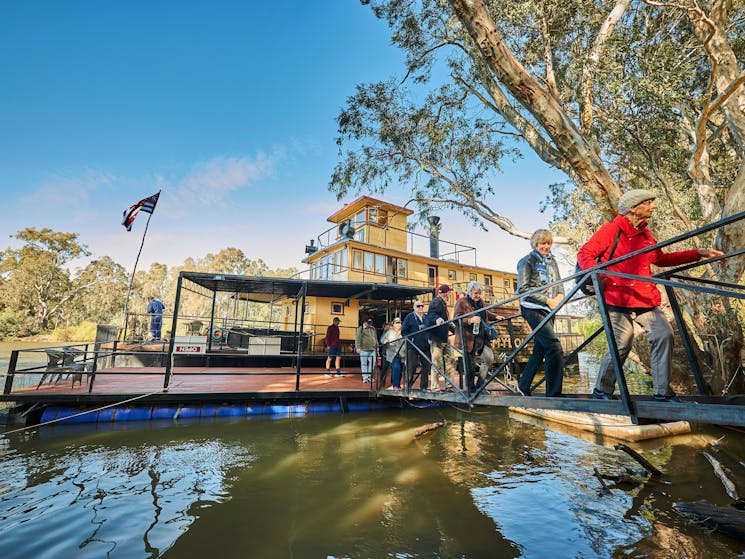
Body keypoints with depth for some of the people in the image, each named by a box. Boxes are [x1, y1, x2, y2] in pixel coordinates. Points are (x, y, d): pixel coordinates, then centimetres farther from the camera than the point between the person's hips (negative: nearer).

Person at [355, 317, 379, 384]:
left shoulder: (373, 329, 17)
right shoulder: (361, 329, 0)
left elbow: (376, 339, 23)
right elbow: (358, 338, -6)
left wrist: (377, 347, 21)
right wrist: (358, 347, -14)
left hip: (372, 350, 5)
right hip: (364, 349, -5)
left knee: (372, 363, 4)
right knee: (364, 364, -1)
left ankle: (369, 376, 18)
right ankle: (365, 378, 6)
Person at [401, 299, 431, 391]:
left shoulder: (426, 317, 15)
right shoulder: (409, 317, 1)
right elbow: (403, 331, -1)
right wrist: (411, 339, -10)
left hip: (425, 346, 5)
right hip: (413, 346, -5)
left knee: (426, 366, 6)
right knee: (412, 367, -3)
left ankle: (424, 386, 16)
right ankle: (408, 386, 8)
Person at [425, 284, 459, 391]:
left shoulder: (442, 303, 23)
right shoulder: (436, 302, -9)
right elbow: (431, 314, -27)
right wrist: (437, 319, -46)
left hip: (444, 337, 10)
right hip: (436, 337, -10)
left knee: (450, 360, 12)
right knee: (436, 363, -6)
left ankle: (454, 384, 20)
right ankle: (434, 387, 1)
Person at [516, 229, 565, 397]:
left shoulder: (552, 260, 17)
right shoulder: (527, 261, -4)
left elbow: (559, 283, 19)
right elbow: (523, 288, -11)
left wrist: (560, 295, -3)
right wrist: (547, 300, -14)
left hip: (548, 310, 8)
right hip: (533, 309, -8)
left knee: (540, 350, 12)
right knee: (555, 349, -17)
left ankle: (524, 386, 26)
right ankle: (554, 394, -13)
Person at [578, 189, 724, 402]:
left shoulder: (644, 234, 18)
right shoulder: (610, 230, -4)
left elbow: (662, 258, 28)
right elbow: (584, 254, -9)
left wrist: (698, 253, 25)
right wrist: (597, 275, -25)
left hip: (645, 300, 7)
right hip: (618, 300, -7)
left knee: (664, 335, -5)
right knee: (621, 346, -5)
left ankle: (662, 392, 7)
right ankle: (601, 391, 13)